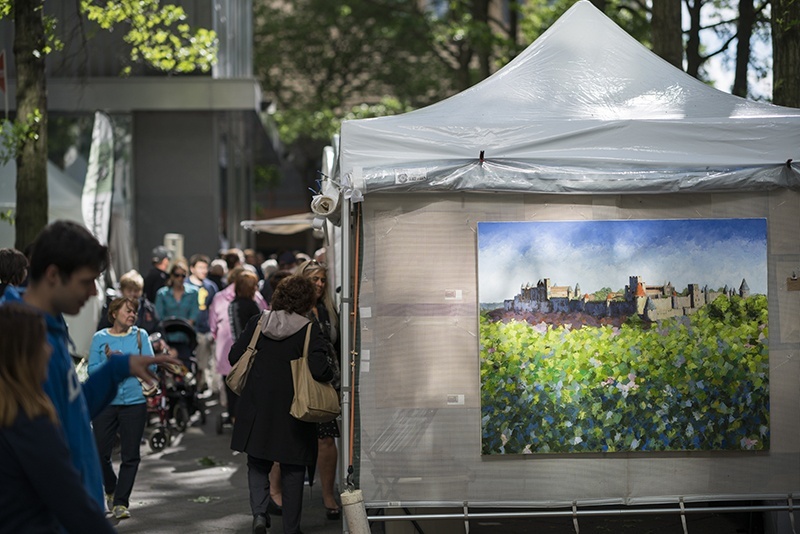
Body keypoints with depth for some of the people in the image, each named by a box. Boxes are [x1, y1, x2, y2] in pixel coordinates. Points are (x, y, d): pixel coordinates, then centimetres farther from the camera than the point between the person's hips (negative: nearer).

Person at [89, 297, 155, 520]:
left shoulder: (140, 335, 5)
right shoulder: (100, 338, 4)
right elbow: (92, 370, 2)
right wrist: (108, 361, -15)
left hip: (134, 402, 0)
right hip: (105, 401, 0)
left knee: (130, 456, -1)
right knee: (100, 453, 2)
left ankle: (121, 502, 8)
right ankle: (111, 490, 29)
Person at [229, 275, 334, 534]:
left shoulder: (257, 323, -2)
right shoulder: (310, 330, -11)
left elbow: (234, 356, 1)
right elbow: (319, 369, -21)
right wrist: (331, 375, 1)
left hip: (257, 408, 2)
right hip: (292, 411, -2)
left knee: (257, 464, 17)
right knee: (293, 470, 12)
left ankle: (259, 512, -5)